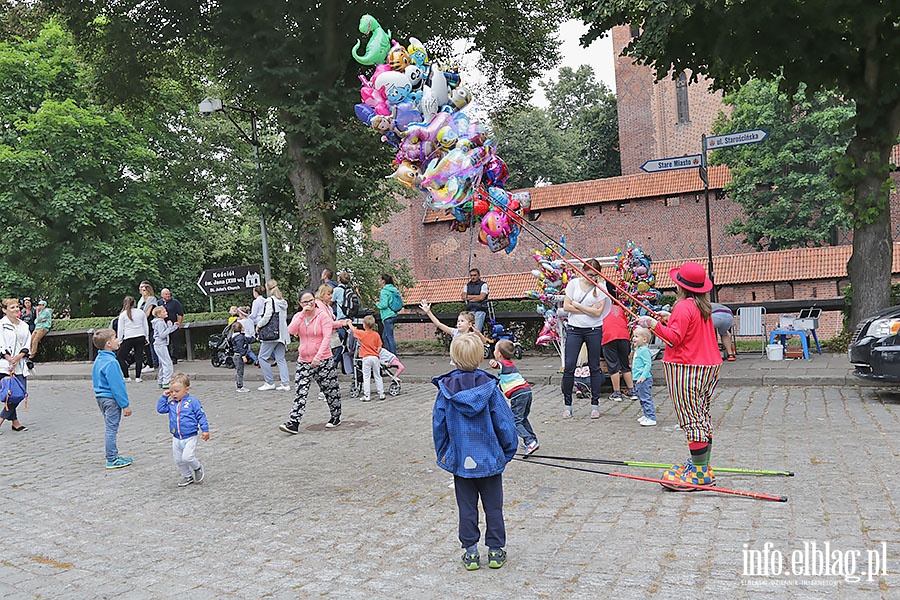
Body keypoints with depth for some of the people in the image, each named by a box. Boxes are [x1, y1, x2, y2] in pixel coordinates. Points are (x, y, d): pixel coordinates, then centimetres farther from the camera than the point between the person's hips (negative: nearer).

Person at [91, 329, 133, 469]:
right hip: (111, 399, -10)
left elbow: (95, 380, 19)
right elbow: (116, 386, -22)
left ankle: (113, 456, 25)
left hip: (101, 397, 10)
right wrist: (125, 405, -17)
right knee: (112, 428, -2)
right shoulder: (111, 362, -21)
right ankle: (112, 460, 5)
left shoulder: (98, 360, 10)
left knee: (111, 428, 17)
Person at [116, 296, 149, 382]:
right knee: (139, 357, 6)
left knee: (121, 357, 9)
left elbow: (121, 329, 1)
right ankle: (138, 377, 4)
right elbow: (146, 326, 12)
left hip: (128, 338, -3)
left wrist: (120, 341, 8)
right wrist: (147, 338, 19)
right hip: (141, 337, 3)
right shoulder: (141, 312, 7)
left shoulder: (123, 314, -1)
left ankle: (126, 377, 5)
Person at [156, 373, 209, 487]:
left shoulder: (192, 402, -10)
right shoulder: (171, 403, 5)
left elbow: (201, 416, -8)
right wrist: (164, 397, 1)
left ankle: (197, 468, 12)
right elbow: (160, 409, 10)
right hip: (176, 438, 6)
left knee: (187, 457, -17)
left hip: (190, 437, -6)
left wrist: (205, 430, -10)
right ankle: (187, 476, 30)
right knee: (178, 460, 12)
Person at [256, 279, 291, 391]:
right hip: (282, 334, 8)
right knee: (280, 358, 10)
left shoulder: (270, 301, -11)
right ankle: (285, 383, 5)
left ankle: (270, 382, 5)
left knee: (263, 357, 3)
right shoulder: (283, 301, 12)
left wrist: (258, 325, 1)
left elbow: (267, 317, -16)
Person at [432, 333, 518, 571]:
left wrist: (442, 453, 13)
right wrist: (508, 451, 6)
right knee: (493, 505, 12)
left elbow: (438, 424, 0)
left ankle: (470, 552, 18)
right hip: (490, 458, -1)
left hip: (460, 459, 1)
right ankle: (496, 551, 19)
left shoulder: (446, 389, -7)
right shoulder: (489, 386, -12)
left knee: (467, 507, 12)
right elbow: (504, 422, -8)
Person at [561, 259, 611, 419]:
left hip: (594, 330, 0)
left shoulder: (600, 287, 0)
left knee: (594, 367, 5)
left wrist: (577, 305, -8)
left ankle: (595, 405, 15)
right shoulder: (574, 283, 4)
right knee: (569, 367, -5)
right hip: (574, 329, 1)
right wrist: (589, 310, -7)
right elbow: (566, 306, -2)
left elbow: (598, 312, -10)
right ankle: (567, 405, 6)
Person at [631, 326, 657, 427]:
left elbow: (648, 364, -22)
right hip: (638, 380, 11)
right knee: (642, 399, 18)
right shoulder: (638, 349, 14)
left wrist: (643, 376, -26)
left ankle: (651, 418, -6)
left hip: (644, 380, -11)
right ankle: (646, 416, 29)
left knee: (646, 399, -8)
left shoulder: (644, 350, -16)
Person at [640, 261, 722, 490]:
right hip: (708, 367, 10)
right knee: (702, 418, 15)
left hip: (686, 368, -10)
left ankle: (700, 473, -6)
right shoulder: (704, 306, 13)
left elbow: (675, 338, -20)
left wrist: (655, 325, -22)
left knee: (691, 420, -8)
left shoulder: (683, 306, -15)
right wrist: (670, 319, 23)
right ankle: (702, 465, 25)